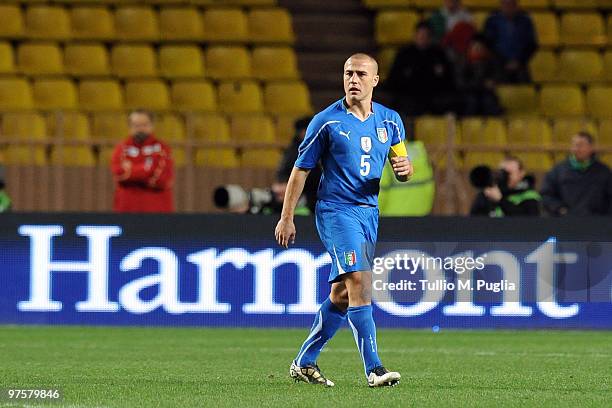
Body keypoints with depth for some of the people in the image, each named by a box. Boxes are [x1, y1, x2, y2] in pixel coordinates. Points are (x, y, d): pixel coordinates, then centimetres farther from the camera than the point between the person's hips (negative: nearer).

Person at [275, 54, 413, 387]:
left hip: (369, 212, 6)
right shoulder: (326, 121, -5)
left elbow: (401, 165, 16)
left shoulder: (390, 120, 9)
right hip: (336, 209, -6)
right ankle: (373, 368, -22)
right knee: (359, 280, -20)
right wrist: (286, 217, -3)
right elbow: (301, 169, 0)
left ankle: (304, 362, 22)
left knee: (342, 294, 9)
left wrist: (405, 168, -10)